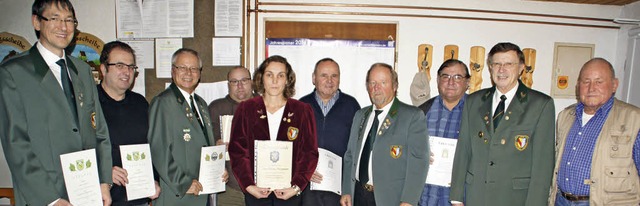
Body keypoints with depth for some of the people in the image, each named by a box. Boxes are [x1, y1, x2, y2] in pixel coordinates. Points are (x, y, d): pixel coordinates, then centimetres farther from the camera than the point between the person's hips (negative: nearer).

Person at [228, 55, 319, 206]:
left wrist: (296, 187, -10)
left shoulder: (302, 111, 2)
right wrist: (248, 185, -9)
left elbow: (310, 153, 0)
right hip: (255, 192, 1)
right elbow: (237, 151, 1)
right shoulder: (245, 109, 3)